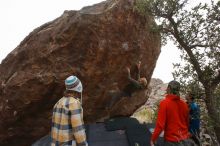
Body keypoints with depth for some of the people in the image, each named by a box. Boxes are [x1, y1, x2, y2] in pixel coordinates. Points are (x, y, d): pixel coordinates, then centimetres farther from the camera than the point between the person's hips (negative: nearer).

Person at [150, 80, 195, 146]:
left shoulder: (164, 103, -15)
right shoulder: (184, 104, -1)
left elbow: (160, 124, -18)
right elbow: (187, 122, 12)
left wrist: (153, 139, -6)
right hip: (185, 140, 4)